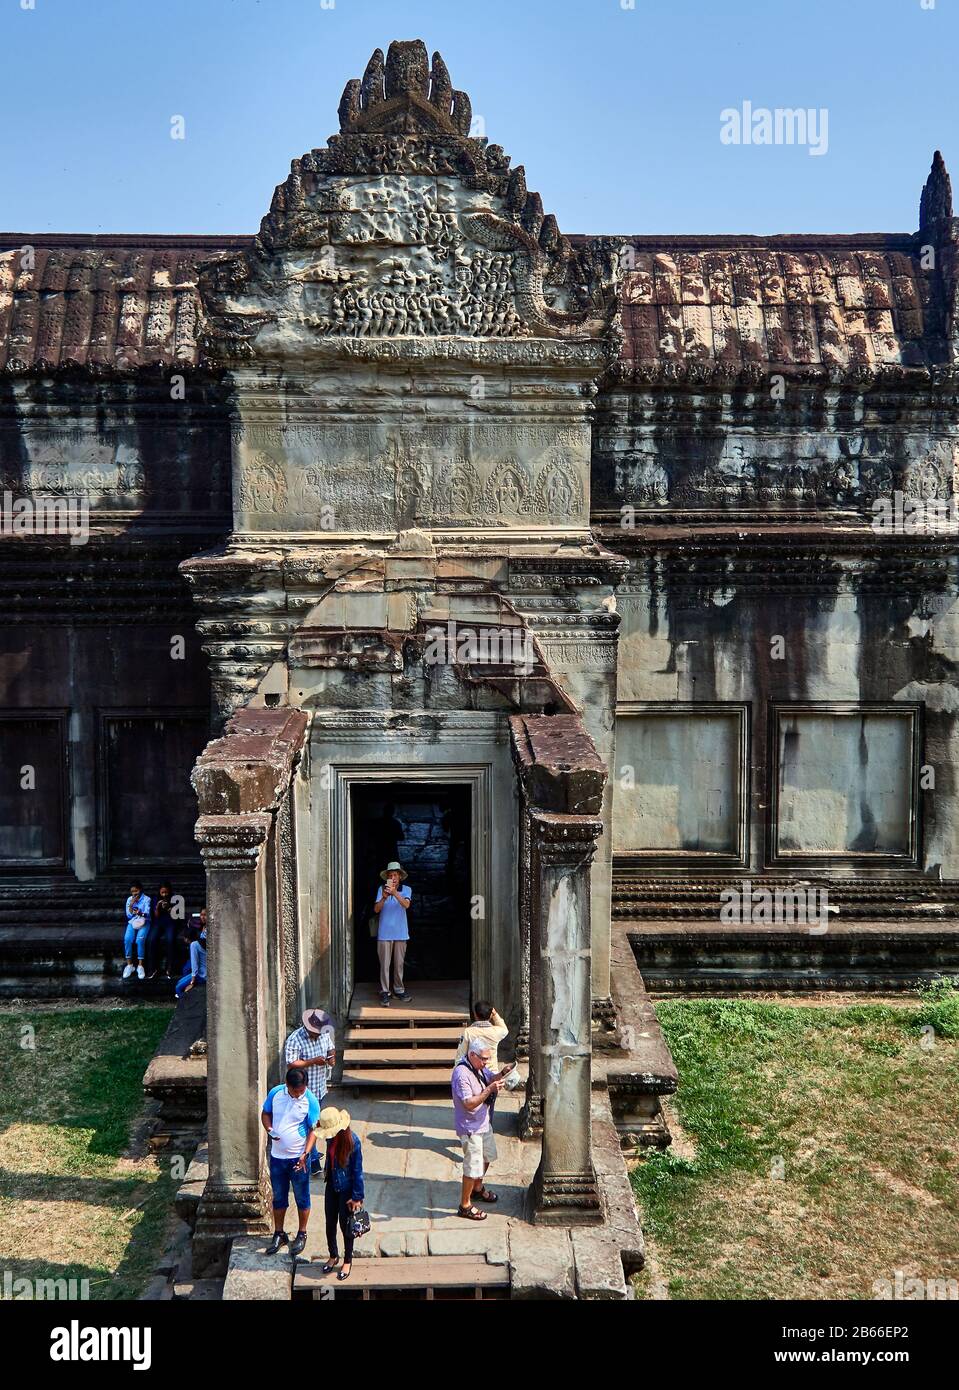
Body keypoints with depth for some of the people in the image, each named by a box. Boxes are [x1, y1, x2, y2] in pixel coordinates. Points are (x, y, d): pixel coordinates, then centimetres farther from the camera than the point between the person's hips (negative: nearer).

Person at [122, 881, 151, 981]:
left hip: (144, 922, -3)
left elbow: (147, 914, -10)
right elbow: (129, 915, 5)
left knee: (140, 940, -30)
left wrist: (140, 913, -31)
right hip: (132, 922, 3)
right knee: (127, 939, -26)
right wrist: (131, 905, -9)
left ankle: (140, 966, -23)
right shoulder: (129, 900, 10)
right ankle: (129, 965, -18)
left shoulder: (146, 899, 0)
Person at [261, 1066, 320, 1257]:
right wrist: (269, 1129, -14)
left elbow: (313, 1130, -12)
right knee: (278, 1197, 16)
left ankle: (302, 1235, 29)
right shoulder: (275, 1093, -9)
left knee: (302, 1198, 12)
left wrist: (305, 1154, -23)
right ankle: (279, 1234, 32)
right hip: (277, 1156, 3)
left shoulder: (311, 1101, -17)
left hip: (298, 1157, -3)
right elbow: (265, 1113, 6)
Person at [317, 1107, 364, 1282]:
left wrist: (357, 1197, -15)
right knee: (330, 1224, 17)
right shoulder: (332, 1138, -10)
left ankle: (347, 1261, 30)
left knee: (346, 1226, 10)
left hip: (347, 1189, -5)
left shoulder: (352, 1141, -26)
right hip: (332, 1186, 5)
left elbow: (357, 1170, -19)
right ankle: (333, 1256, 40)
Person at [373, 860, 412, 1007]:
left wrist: (395, 893, -32)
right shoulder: (382, 889, -1)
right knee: (384, 964, -2)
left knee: (399, 963, 9)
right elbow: (376, 909, -7)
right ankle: (384, 992, 3)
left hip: (400, 932, 2)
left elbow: (406, 905, -17)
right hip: (385, 932, -1)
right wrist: (384, 898, -26)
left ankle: (399, 990, 21)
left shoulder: (406, 889, 2)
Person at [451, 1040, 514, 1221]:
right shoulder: (461, 1074, -29)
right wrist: (490, 1089, -35)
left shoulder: (479, 1067, -2)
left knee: (486, 1157, 26)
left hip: (483, 1123, 10)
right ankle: (465, 1206, 14)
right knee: (473, 1166, -1)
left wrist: (502, 1073, -6)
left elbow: (490, 1078, 15)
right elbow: (469, 1104, -32)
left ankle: (477, 1189, 48)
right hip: (470, 1128, -10)